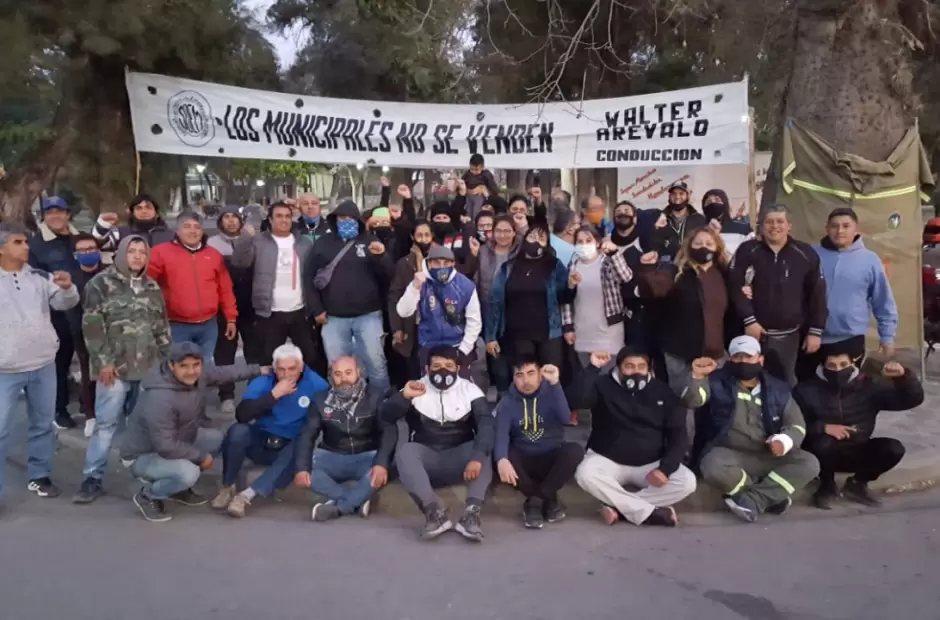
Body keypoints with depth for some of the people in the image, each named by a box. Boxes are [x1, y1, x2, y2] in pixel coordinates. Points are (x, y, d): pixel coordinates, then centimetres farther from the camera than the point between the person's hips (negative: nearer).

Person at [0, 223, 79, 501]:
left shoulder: (39, 277, 2)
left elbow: (65, 304, 0)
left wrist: (67, 287, -19)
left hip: (44, 365, 4)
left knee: (44, 424, 15)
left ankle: (39, 476, 30)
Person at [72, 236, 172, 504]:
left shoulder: (152, 288, 13)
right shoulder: (101, 283, -3)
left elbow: (162, 328, 17)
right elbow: (92, 326, -8)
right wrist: (104, 361, -12)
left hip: (148, 367, 4)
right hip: (115, 367, -4)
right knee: (107, 422, -2)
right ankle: (92, 477, 6)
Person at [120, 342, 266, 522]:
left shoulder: (197, 374, -14)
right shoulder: (159, 399, -37)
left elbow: (224, 373, 7)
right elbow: (166, 446, -33)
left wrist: (258, 370, 13)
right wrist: (201, 457, -20)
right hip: (142, 455, -9)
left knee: (216, 439, 8)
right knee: (188, 473, -30)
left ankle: (179, 487, 18)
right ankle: (147, 496, 1)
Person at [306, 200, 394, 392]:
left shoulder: (369, 241, 5)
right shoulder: (323, 244, 8)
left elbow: (388, 275, 1)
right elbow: (309, 277, 8)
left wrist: (381, 256, -19)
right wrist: (316, 309, 1)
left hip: (368, 315, -1)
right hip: (333, 318, 2)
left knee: (376, 364, 1)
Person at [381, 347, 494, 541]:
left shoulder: (469, 390, 1)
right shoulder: (417, 389, 3)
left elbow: (486, 425, -14)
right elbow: (387, 416, -9)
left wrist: (477, 457, -32)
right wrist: (403, 396, -30)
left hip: (458, 460, 0)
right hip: (426, 461, 0)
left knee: (484, 450, -28)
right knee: (405, 450, -30)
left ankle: (471, 513, -39)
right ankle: (435, 512, -39)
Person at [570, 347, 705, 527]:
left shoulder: (662, 391, 0)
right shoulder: (604, 386, -6)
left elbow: (678, 434, -2)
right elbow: (575, 400, -26)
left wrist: (665, 468, -16)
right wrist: (592, 368, -30)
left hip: (651, 464, 2)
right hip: (608, 460, -2)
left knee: (687, 482, -24)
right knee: (585, 474, -34)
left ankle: (617, 507, -22)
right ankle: (650, 513, -25)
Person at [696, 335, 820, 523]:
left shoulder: (777, 389, 9)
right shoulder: (717, 383, 0)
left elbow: (797, 424, 8)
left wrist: (784, 441, -14)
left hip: (767, 456, 4)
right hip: (727, 454, -3)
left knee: (809, 463, -18)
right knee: (713, 468, -36)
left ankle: (753, 500, -24)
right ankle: (772, 494, -14)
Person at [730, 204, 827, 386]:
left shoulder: (805, 254, 2)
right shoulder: (747, 251, -2)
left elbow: (817, 294, 3)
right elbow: (736, 287, -8)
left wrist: (816, 330, 0)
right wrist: (749, 320, -15)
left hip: (789, 334, 1)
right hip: (755, 331, -1)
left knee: (786, 382, 11)